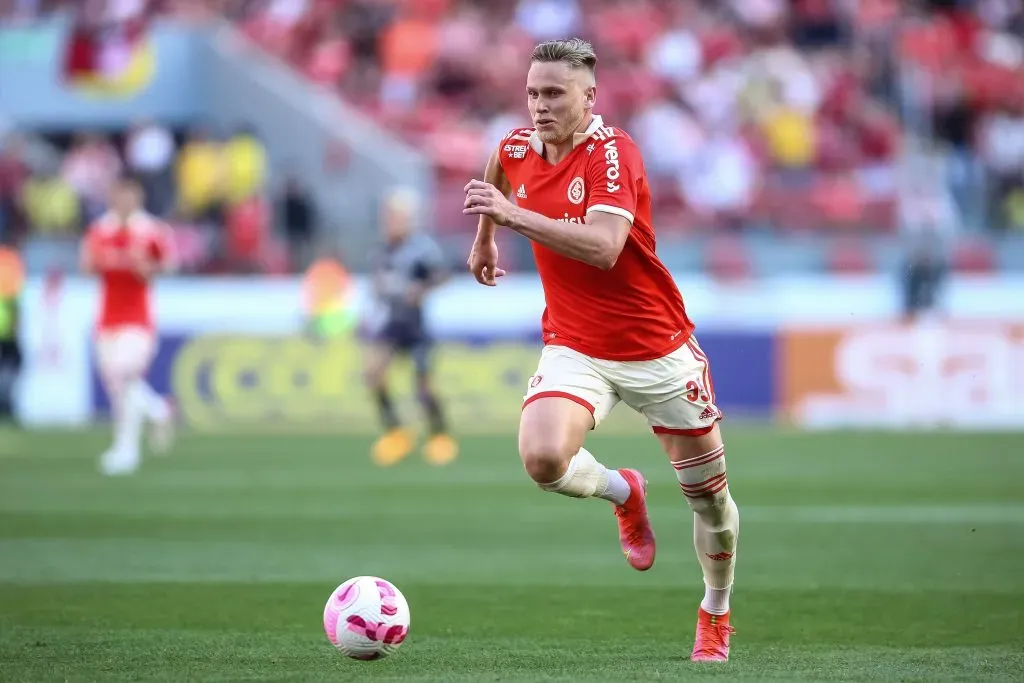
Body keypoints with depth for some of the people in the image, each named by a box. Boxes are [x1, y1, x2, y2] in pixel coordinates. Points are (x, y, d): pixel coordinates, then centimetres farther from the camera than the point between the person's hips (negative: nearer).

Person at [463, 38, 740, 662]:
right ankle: (623, 492, 10)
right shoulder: (516, 150, -1)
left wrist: (518, 216, -39)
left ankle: (717, 613, 34)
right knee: (543, 458, -25)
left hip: (659, 349, -4)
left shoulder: (613, 152, -19)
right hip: (575, 349, 4)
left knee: (708, 493, 7)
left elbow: (602, 248, -34)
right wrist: (485, 238, 35)